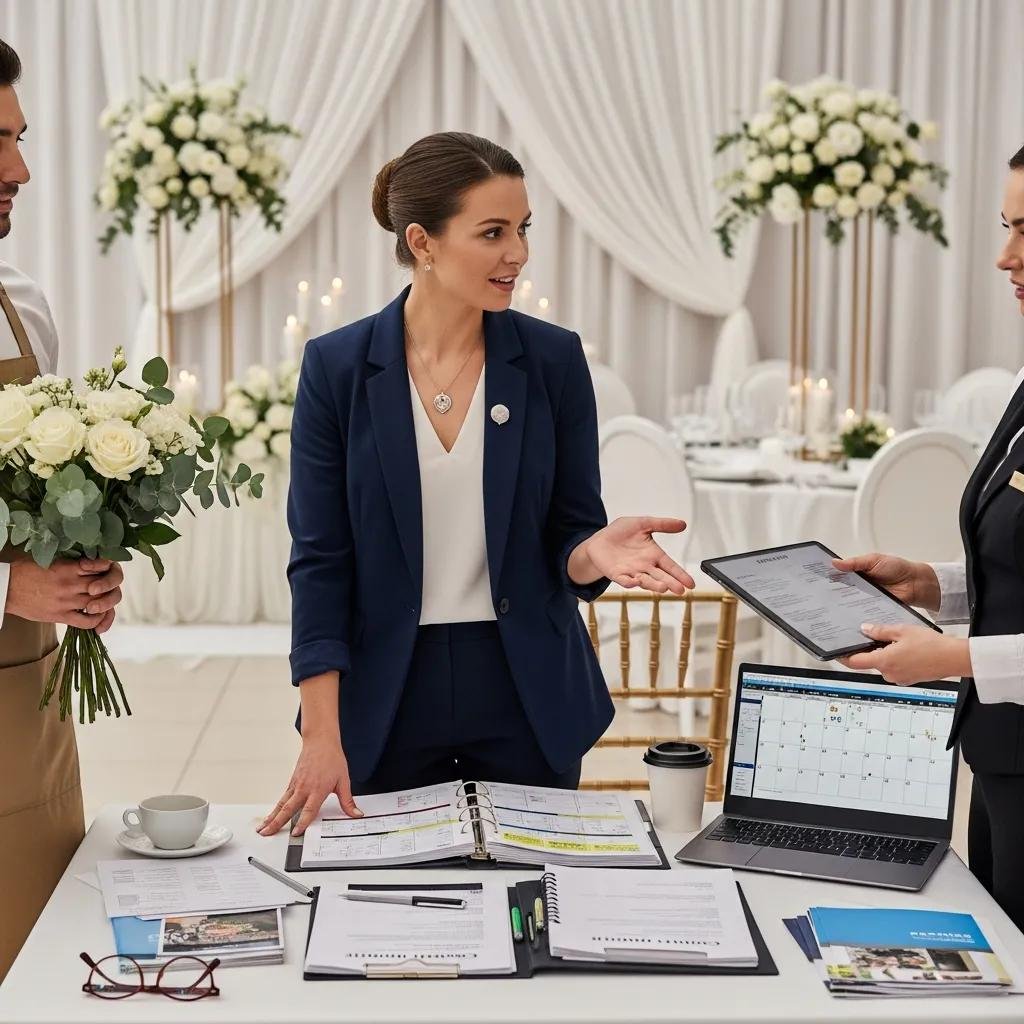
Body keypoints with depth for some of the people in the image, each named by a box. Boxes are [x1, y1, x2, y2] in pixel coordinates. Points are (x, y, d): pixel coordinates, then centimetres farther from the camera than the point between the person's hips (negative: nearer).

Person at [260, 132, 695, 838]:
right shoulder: (337, 367, -5)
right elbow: (320, 560, -6)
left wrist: (595, 550, -23)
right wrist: (323, 737, -12)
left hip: (528, 697, 1)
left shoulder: (553, 359, -3)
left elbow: (566, 537, 1)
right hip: (387, 701, -1)